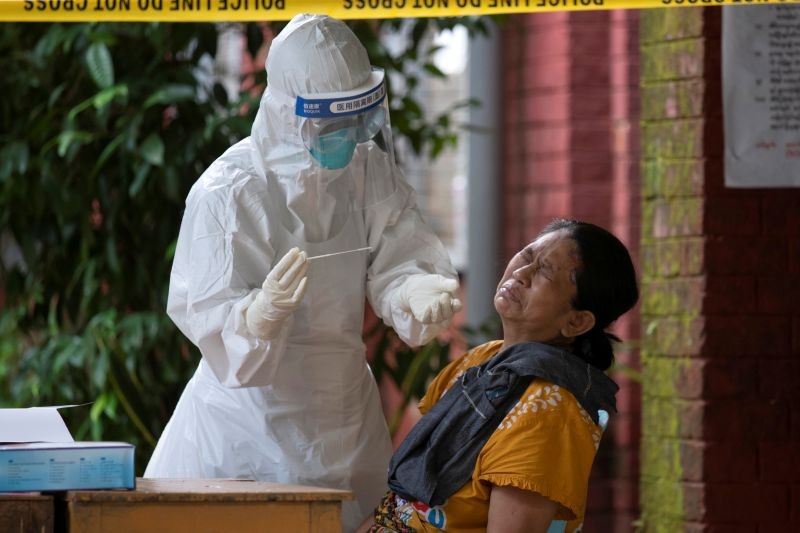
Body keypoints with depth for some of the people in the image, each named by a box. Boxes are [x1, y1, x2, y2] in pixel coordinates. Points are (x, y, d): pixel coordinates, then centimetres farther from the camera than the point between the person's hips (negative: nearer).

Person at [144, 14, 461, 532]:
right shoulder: (227, 192, -19)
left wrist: (419, 292, -32)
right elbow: (212, 321, -23)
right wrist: (264, 311, -45)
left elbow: (397, 264, -8)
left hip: (343, 408, 4)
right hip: (251, 408, -4)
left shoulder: (372, 169, -3)